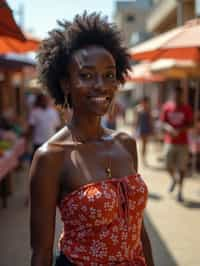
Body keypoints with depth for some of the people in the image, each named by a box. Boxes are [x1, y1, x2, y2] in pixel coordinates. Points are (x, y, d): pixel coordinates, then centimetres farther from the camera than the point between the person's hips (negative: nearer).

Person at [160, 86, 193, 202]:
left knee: (182, 167, 2)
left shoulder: (187, 108, -3)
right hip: (170, 141, 1)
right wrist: (168, 128, -19)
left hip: (182, 142, -1)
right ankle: (174, 179, 38)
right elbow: (163, 122, 3)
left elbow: (190, 123, -2)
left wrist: (181, 129, -20)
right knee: (169, 165, 4)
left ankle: (180, 191, 16)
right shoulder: (167, 107, -1)